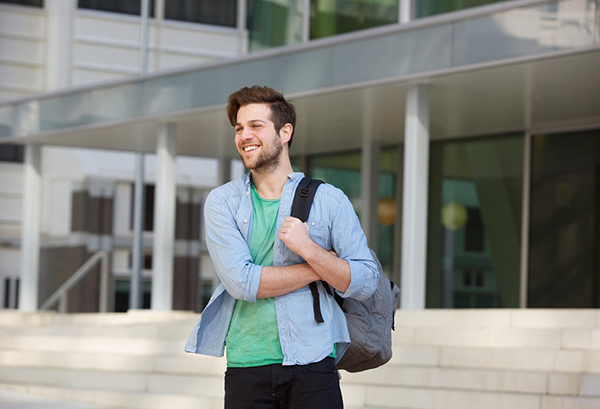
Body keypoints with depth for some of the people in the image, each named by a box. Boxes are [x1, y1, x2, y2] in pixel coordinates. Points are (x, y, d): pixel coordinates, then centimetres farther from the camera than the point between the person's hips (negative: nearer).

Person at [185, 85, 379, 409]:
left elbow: (365, 283, 1)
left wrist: (309, 249, -13)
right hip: (246, 367, 1)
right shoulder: (222, 202, 7)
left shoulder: (329, 200, 7)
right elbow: (240, 281, -8)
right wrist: (321, 268, -5)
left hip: (313, 366, 0)